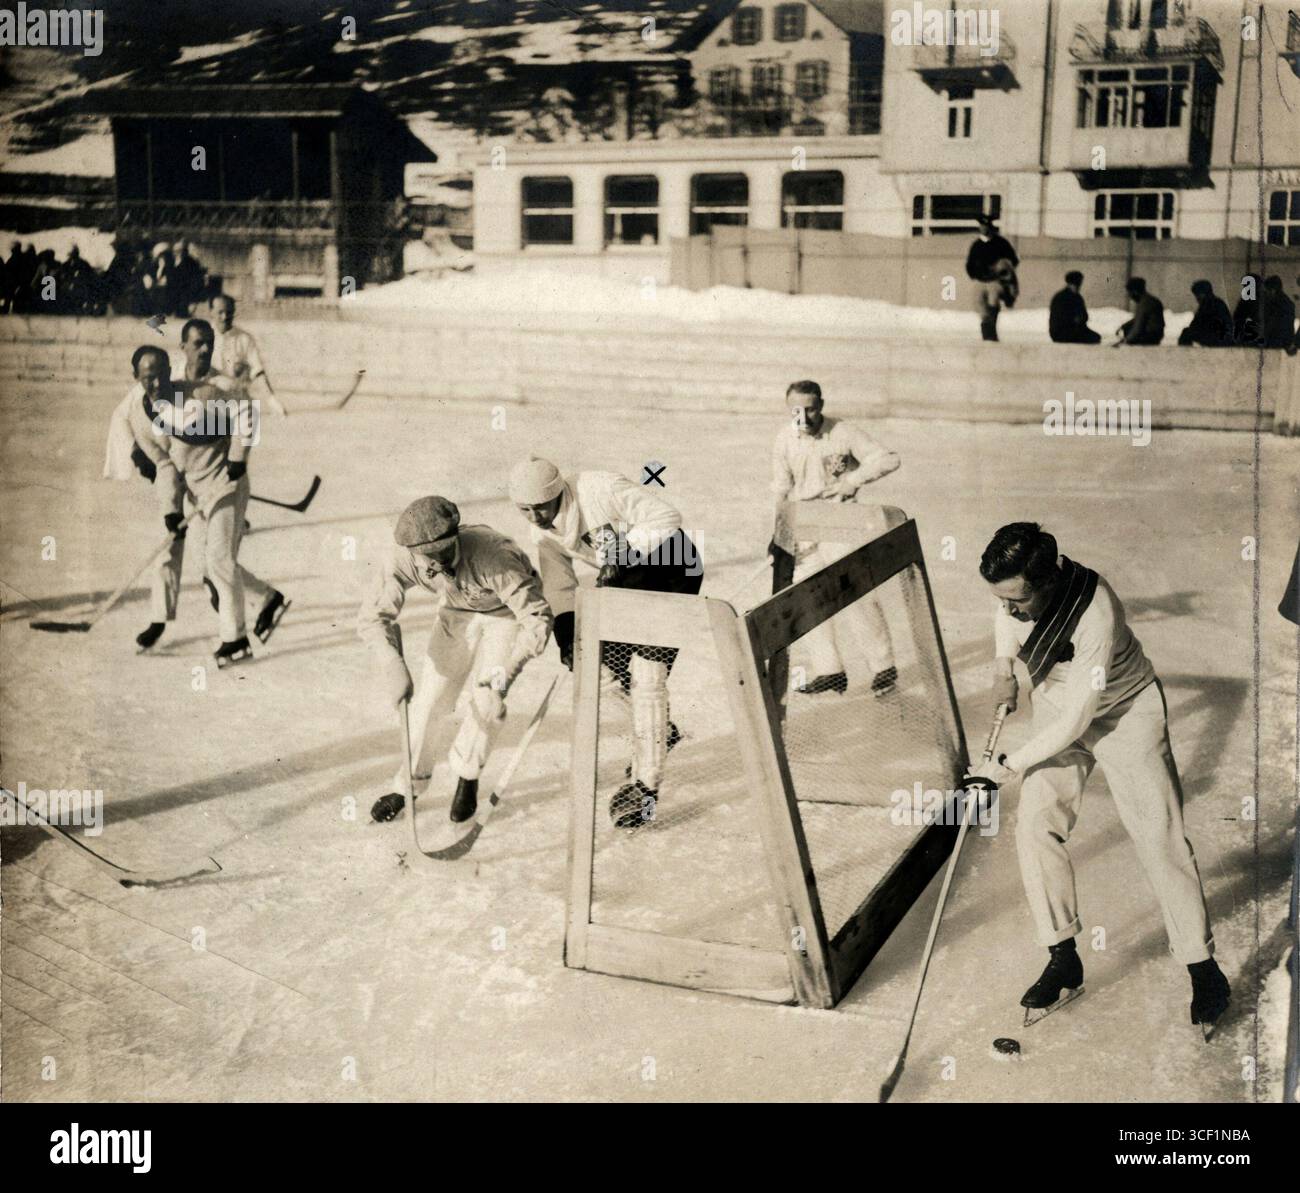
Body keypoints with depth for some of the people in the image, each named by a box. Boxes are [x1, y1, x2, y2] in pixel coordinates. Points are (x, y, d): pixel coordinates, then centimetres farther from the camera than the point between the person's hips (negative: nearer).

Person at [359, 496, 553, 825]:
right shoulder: (403, 558, -32)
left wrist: (504, 676, -50)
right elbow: (373, 615, -22)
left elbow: (537, 618, -39)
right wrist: (393, 667, -39)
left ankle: (467, 776, 15)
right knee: (429, 697, 1)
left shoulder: (493, 556, -44)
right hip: (457, 610, 3)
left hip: (508, 610, -3)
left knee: (487, 703, -13)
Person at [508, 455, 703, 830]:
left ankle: (646, 786, -5)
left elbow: (666, 517, -31)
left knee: (647, 675, -13)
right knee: (607, 667, 8)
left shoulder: (601, 489, -29)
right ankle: (661, 731, 36)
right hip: (624, 581, 8)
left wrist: (624, 553, -38)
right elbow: (559, 585, -5)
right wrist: (567, 636, -18)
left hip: (671, 569, -8)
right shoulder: (543, 531, -7)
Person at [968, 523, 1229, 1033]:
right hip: (1057, 707, 6)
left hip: (1125, 713, -5)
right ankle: (1064, 960, 8)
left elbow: (1074, 723, -31)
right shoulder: (1018, 585, -22)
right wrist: (1004, 669, -5)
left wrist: (1009, 766, -21)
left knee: (1159, 838, -5)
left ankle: (1202, 966, 12)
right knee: (1036, 827, -5)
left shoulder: (1095, 617, -40)